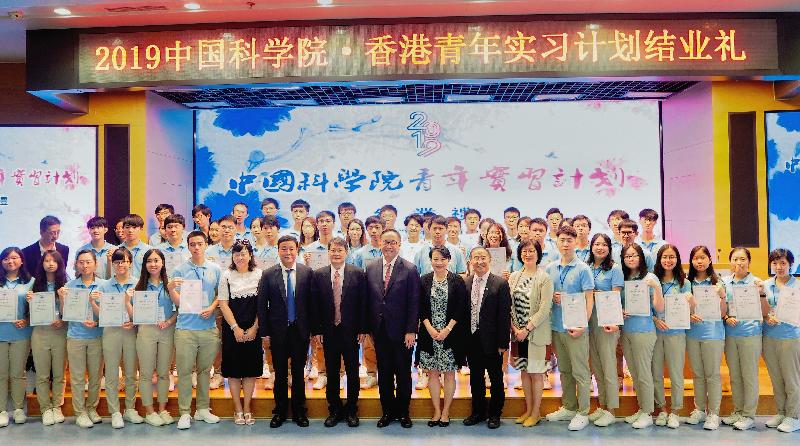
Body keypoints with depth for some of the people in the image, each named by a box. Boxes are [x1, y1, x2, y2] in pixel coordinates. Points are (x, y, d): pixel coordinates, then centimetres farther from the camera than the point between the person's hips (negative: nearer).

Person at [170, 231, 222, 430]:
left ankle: (203, 409, 22)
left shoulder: (215, 269, 6)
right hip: (186, 328, -2)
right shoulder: (180, 270, 0)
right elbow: (178, 302, -3)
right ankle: (185, 412, 7)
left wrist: (212, 308, -7)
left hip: (209, 327, 2)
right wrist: (170, 289, -21)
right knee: (184, 371, -1)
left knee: (205, 370, 12)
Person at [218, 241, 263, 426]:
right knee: (233, 369, 4)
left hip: (253, 329, 0)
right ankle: (238, 409, 15)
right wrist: (236, 328, -8)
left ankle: (247, 408, 16)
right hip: (232, 329, 0)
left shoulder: (259, 275, 1)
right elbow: (223, 304, -1)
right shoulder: (226, 275, 1)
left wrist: (254, 328, -7)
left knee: (251, 369, 5)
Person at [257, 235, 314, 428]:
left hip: (300, 331, 0)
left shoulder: (307, 272, -2)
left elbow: (312, 302, 0)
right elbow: (261, 305, -1)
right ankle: (280, 411, 24)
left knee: (299, 373, 11)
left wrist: (314, 329, -3)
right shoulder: (268, 275, -2)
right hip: (278, 332, 0)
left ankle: (299, 412, 23)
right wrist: (264, 332, -4)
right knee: (280, 374, 11)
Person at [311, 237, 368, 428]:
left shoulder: (358, 273, -2)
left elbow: (363, 303, -3)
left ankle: (352, 410, 22)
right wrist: (317, 330, -2)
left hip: (351, 331, -1)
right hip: (329, 332, 1)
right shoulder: (319, 275, 2)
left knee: (353, 372, 7)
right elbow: (315, 305, 3)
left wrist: (362, 329, -6)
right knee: (332, 373, 10)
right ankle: (334, 410, 23)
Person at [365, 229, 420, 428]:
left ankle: (403, 412, 23)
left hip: (401, 331, -3)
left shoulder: (410, 269, -5)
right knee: (384, 373, 12)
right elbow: (368, 301, 7)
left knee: (403, 373, 8)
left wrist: (411, 331, -11)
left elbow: (414, 303, -7)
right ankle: (388, 411, 25)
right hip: (379, 331, 3)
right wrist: (367, 328, 4)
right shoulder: (371, 269, 6)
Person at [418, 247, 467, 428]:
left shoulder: (457, 281, -2)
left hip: (450, 334, -2)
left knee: (449, 373, 4)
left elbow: (461, 308, -4)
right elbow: (420, 308, 2)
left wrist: (447, 329, -11)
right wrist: (429, 328, -9)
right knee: (432, 372, 6)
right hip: (429, 333, 2)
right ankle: (437, 411, 16)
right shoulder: (424, 280, 3)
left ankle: (445, 412, 15)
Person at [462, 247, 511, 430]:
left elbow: (505, 315, -10)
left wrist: (503, 343, -12)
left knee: (496, 378, 10)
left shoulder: (500, 284, -9)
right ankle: (478, 411, 31)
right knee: (475, 378, 15)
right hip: (471, 339, 4)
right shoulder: (464, 283, 2)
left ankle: (494, 413, 26)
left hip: (491, 340, -3)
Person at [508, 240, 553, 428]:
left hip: (536, 332, -5)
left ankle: (536, 412, 17)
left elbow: (544, 309, -14)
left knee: (536, 372, 4)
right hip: (518, 332, 5)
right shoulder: (514, 277, 6)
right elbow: (509, 305, 6)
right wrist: (514, 327, -5)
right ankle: (528, 409, 25)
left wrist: (527, 329, -15)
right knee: (524, 370, 12)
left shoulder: (544, 278, -9)